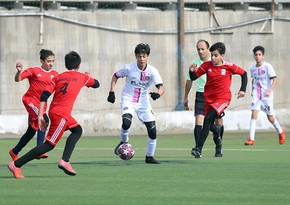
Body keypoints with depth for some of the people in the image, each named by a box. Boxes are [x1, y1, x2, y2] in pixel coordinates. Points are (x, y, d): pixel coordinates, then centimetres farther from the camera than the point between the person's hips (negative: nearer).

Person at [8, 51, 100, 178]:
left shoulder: (58, 77, 13)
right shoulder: (82, 77, 5)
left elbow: (44, 95, 2)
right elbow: (96, 84, 24)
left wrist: (40, 115, 2)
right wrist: (91, 77, 46)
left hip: (54, 111, 7)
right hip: (61, 114, -7)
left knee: (77, 130, 23)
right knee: (50, 144, -5)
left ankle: (65, 161, 7)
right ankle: (16, 165, -11)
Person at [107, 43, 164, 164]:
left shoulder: (152, 71, -10)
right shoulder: (128, 68, -11)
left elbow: (161, 87, -17)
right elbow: (115, 76, 6)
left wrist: (158, 94, -40)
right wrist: (111, 92, -3)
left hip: (143, 103, 2)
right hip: (128, 101, -2)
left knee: (152, 129, -3)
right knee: (126, 122, -30)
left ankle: (149, 156, 15)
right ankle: (123, 142, 1)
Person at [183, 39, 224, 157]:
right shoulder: (194, 63, 4)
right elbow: (189, 81, 14)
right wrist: (185, 98, 18)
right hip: (200, 95, 0)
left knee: (218, 123, 7)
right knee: (198, 120, -17)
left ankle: (218, 148, 28)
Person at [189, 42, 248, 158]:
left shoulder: (228, 66, -6)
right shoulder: (206, 65, 0)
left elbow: (243, 74, 7)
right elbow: (193, 78, 1)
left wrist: (242, 90, 0)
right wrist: (192, 71, -21)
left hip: (223, 98, -5)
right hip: (209, 98, 5)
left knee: (208, 119, -24)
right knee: (211, 125, 13)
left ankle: (199, 148, -27)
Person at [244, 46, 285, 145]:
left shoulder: (267, 66, -11)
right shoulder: (253, 68, 4)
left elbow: (275, 80, -15)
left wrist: (270, 90, -28)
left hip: (267, 95, -3)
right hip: (256, 95, 3)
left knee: (270, 117, 7)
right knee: (254, 113, -15)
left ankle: (280, 131, 37)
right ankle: (251, 139, -17)